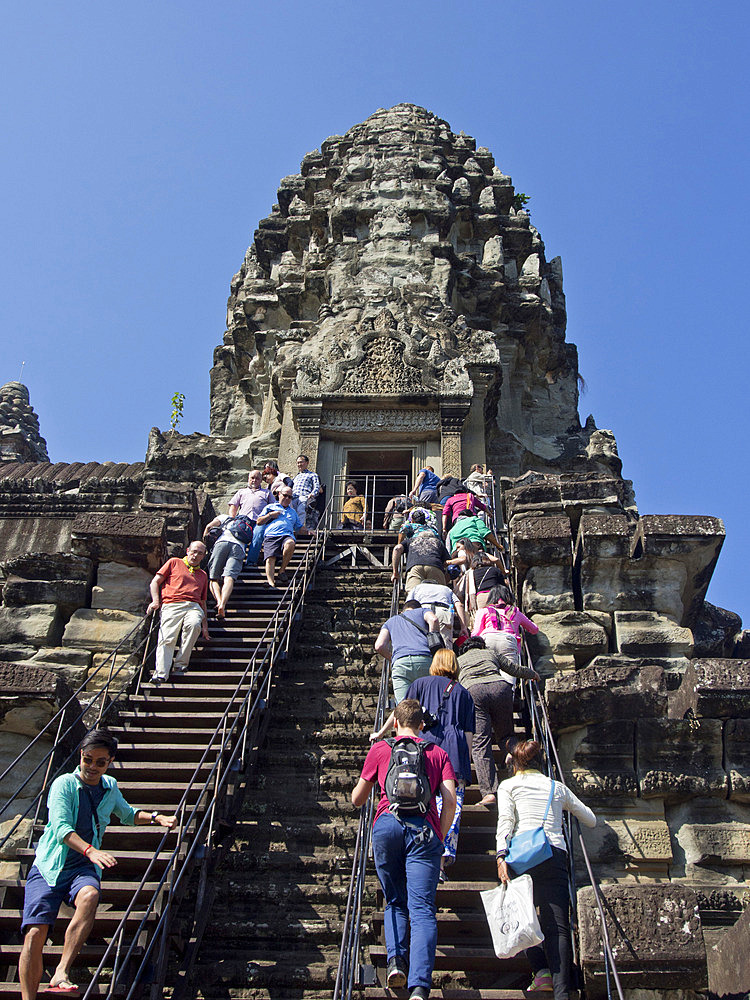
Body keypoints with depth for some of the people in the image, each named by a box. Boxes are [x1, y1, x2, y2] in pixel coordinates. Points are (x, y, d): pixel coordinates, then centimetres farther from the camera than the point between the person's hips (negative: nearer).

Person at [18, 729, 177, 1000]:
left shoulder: (110, 787, 13)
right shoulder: (64, 784, -3)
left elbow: (127, 814, 33)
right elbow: (61, 826, -18)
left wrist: (156, 817, 14)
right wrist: (90, 850, -34)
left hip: (83, 867, 2)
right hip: (48, 867, -2)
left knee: (89, 896, -32)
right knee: (35, 930, -22)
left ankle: (61, 973, -35)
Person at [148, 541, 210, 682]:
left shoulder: (203, 575, 32)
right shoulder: (174, 563, 23)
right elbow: (155, 582, 18)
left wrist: (205, 626, 19)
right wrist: (155, 601, 0)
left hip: (193, 607, 2)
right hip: (171, 605, -2)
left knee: (194, 624, -35)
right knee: (167, 638, -27)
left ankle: (181, 664, -29)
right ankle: (161, 674, -39)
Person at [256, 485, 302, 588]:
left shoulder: (293, 512, 36)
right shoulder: (270, 507, 28)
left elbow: (299, 527, 36)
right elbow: (259, 522, 21)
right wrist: (270, 515, 8)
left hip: (287, 535, 1)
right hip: (271, 536, -1)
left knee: (290, 543, -38)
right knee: (270, 558, -29)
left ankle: (282, 570, -23)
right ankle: (271, 583, -44)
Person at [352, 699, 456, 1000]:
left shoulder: (379, 749, 17)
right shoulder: (438, 753, 18)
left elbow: (357, 799, 24)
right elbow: (450, 800, 5)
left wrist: (358, 800, 47)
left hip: (387, 824, 1)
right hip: (423, 828, 0)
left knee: (395, 902, 18)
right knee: (422, 909, -4)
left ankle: (395, 958, -4)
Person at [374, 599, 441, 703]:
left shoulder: (390, 621, 32)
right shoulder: (422, 611, 28)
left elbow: (379, 646, 15)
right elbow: (434, 619, 2)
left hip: (400, 662, 1)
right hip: (425, 659, -1)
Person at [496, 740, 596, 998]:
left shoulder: (508, 785, 15)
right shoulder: (558, 787, 23)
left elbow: (506, 821, -2)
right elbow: (591, 820, 31)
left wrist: (501, 856, -10)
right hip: (555, 853, 2)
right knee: (557, 926, -3)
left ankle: (541, 971, -6)